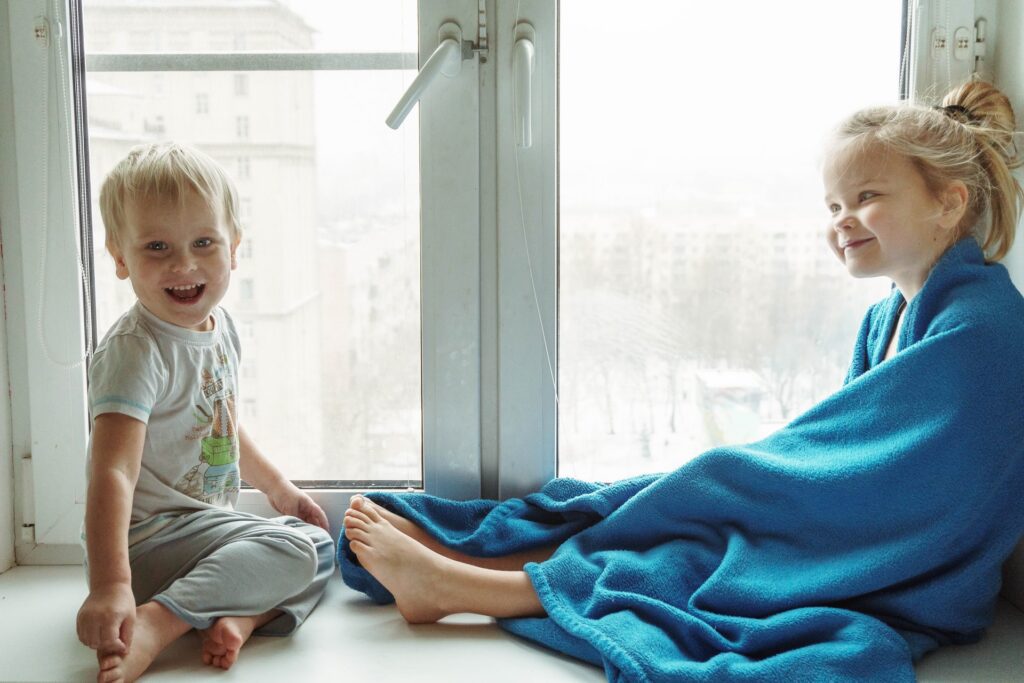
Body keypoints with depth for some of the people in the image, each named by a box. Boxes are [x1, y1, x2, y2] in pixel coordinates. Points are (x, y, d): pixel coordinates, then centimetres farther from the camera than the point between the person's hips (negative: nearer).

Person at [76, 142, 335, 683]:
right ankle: (157, 620, -26)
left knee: (320, 543, 12)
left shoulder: (221, 327, 5)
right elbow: (112, 473, -33)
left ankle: (241, 616, -11)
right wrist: (110, 584, -42)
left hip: (207, 522, 9)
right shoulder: (133, 352, -23)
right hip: (149, 540, -9)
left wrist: (277, 487, 23)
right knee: (290, 552, -21)